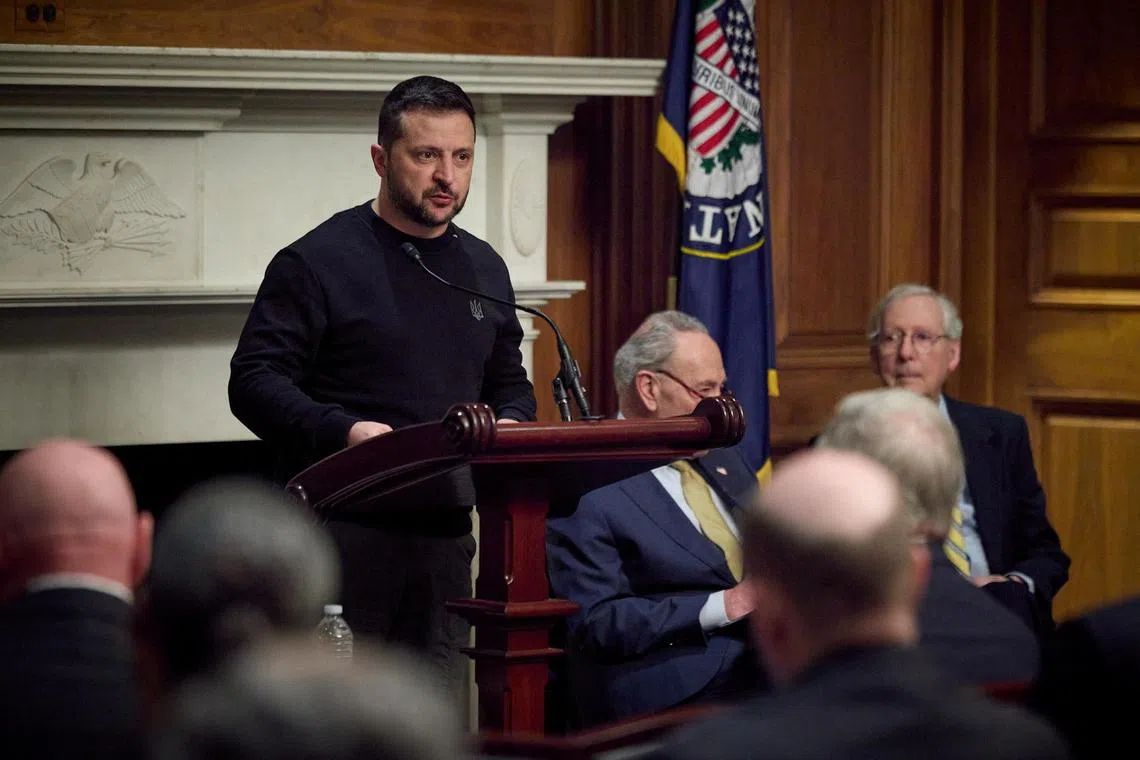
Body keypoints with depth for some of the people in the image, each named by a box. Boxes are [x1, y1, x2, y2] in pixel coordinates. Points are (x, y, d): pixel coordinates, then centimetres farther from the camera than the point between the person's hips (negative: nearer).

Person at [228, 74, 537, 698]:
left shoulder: (483, 269, 15)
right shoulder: (320, 261, -5)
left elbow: (510, 383, 25)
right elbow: (254, 380, -10)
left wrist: (510, 424, 0)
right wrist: (343, 431, -24)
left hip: (445, 535, 6)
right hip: (339, 535, -6)